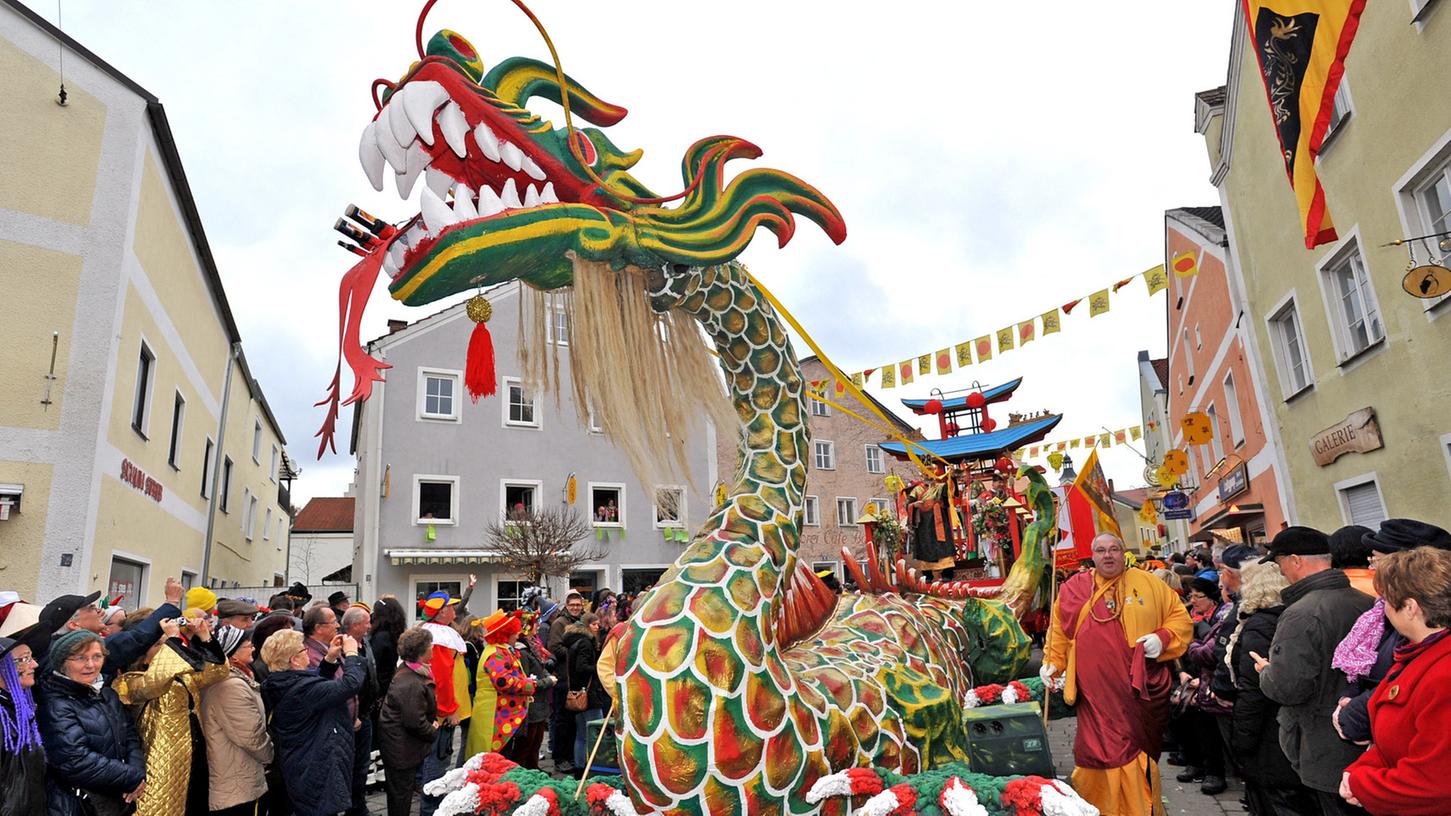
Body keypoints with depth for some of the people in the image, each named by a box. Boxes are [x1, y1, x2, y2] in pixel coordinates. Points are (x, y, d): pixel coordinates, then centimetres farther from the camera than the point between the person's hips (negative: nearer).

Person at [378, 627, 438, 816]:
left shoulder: (406, 671, 4)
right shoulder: (411, 684, -29)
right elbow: (415, 721, -27)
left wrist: (432, 721, 2)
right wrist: (434, 732, -11)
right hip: (402, 749, -10)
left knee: (399, 792, 22)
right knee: (401, 793, 6)